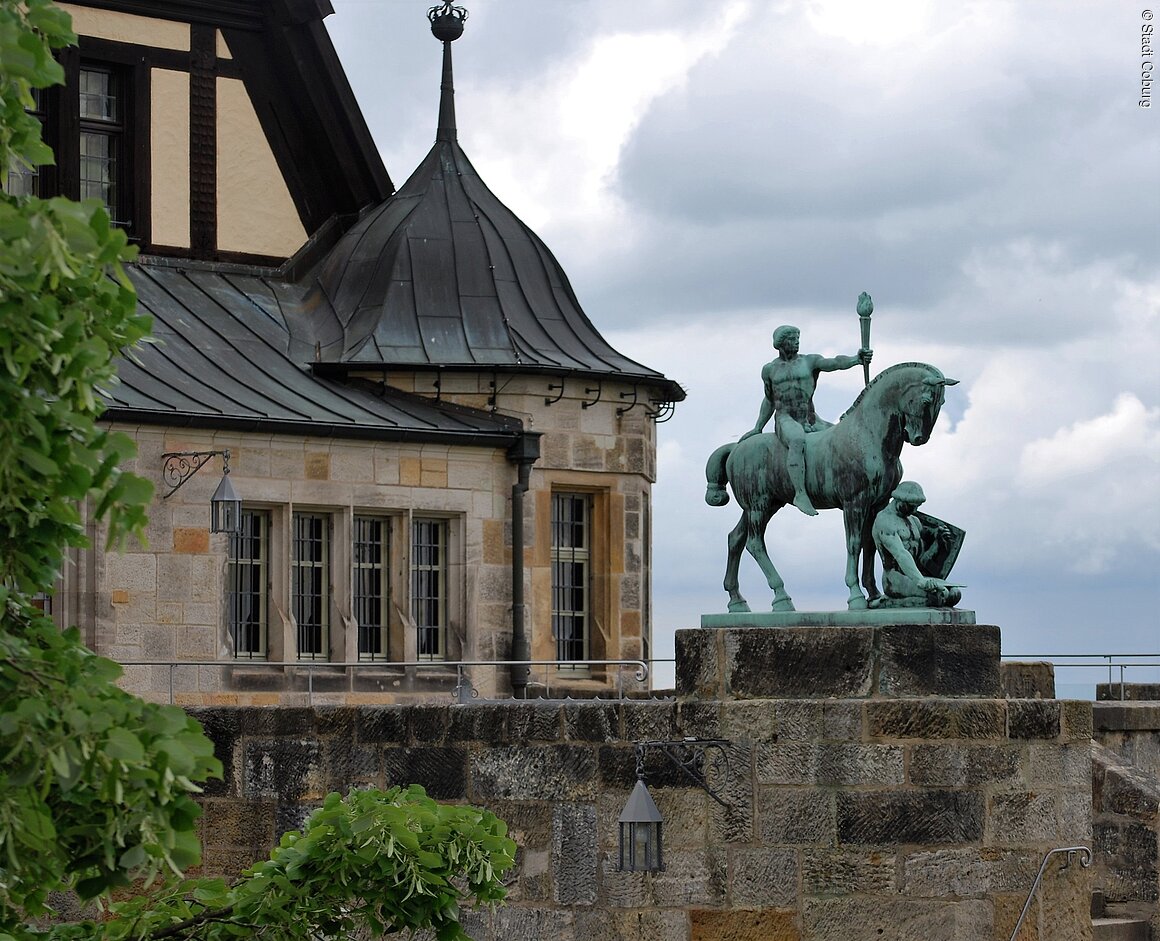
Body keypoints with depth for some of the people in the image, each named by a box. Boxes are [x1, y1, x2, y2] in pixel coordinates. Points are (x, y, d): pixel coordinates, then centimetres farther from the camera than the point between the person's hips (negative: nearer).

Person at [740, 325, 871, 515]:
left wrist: (856, 359, -29)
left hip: (811, 421, 3)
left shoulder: (810, 361, 10)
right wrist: (757, 428, 26)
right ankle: (800, 494, -45)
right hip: (785, 420, -3)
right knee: (797, 440, -38)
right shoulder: (770, 370, 13)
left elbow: (833, 363, -10)